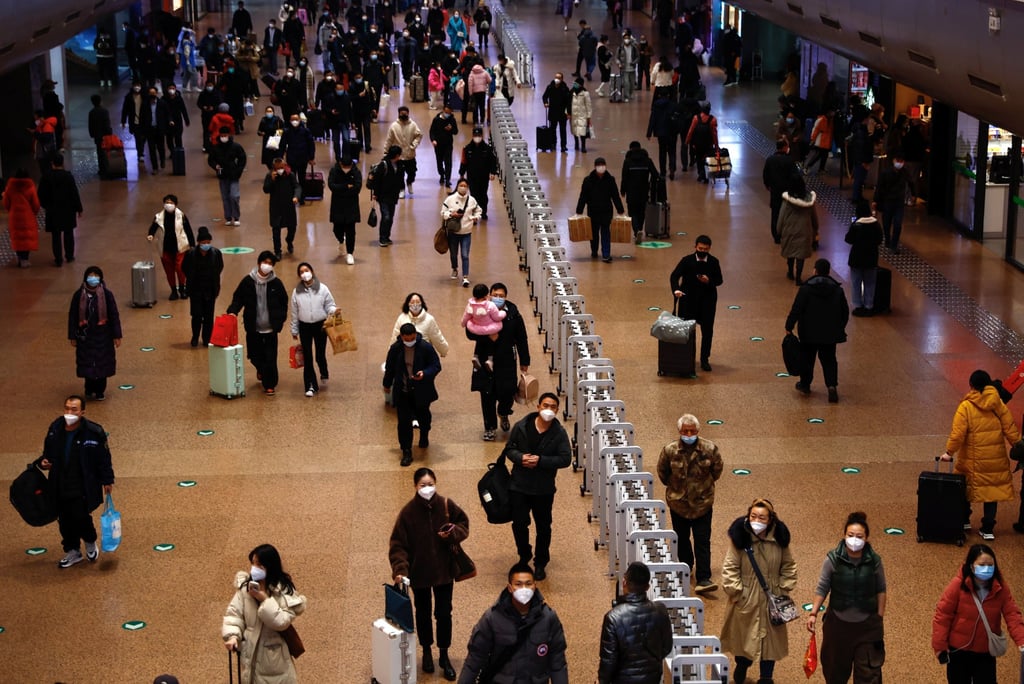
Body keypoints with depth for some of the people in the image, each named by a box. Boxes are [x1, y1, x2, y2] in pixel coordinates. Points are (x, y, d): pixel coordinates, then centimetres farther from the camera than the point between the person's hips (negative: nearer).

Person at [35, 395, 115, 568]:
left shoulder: (93, 432, -16)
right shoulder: (55, 429, -3)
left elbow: (104, 457, -7)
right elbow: (48, 452, 12)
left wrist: (107, 480, -3)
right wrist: (43, 462, -8)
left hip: (83, 487, -4)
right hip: (60, 487, 5)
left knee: (81, 517, -4)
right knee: (64, 520, 13)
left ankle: (90, 543, 28)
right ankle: (73, 552, 34)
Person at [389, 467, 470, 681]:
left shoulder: (446, 505, -11)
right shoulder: (408, 512, -17)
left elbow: (463, 524, 5)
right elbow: (398, 545, -16)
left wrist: (453, 533, -17)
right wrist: (400, 569, -29)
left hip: (444, 570, 1)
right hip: (419, 573, -1)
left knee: (444, 614, 8)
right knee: (423, 613, 17)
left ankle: (444, 656, 25)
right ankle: (426, 652, 38)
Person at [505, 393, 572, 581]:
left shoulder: (559, 433, -9)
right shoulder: (521, 427, -7)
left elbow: (566, 459, -13)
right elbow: (509, 448, 1)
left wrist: (540, 460, -23)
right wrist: (520, 458, -21)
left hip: (544, 489, 0)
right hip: (519, 485, 1)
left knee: (543, 527, 11)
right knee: (519, 524, 8)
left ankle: (540, 563, 28)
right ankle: (524, 557, 33)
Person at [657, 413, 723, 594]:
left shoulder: (709, 448, -12)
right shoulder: (669, 450, -12)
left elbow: (717, 470, 6)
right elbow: (662, 472, 5)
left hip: (702, 502, -1)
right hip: (678, 503, 1)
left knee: (703, 541, -4)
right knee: (682, 538, 16)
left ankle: (703, 579, -5)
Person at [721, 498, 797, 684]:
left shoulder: (779, 538, -12)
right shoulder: (740, 537, -20)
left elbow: (788, 566, 3)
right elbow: (730, 568, -12)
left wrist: (783, 589, -2)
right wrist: (736, 592, -13)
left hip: (771, 599, 1)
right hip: (746, 599, -1)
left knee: (770, 637, 11)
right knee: (742, 634, 19)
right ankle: (742, 664, 48)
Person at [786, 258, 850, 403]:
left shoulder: (806, 288, -13)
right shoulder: (837, 289, 0)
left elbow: (796, 310, -15)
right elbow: (845, 312, 6)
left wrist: (789, 327, -5)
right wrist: (840, 329, 19)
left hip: (809, 333, -2)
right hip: (830, 334, 2)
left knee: (807, 358, 15)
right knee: (829, 360, 9)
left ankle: (805, 385, 27)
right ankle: (832, 385, -9)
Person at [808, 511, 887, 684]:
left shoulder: (874, 560, -10)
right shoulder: (833, 559, -12)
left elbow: (880, 590, 1)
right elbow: (822, 588, -4)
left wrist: (879, 618, 2)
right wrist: (813, 613, -8)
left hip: (867, 625, 0)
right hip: (838, 623, 1)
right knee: (836, 669, 17)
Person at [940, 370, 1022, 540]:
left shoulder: (966, 407, -12)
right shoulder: (999, 404, -2)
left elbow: (958, 433, -15)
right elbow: (1010, 430, 1)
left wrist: (949, 452, -7)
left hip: (973, 460, -2)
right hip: (996, 459, 2)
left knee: (966, 488, 18)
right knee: (992, 489, 10)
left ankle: (964, 521, 29)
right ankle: (988, 529, 13)